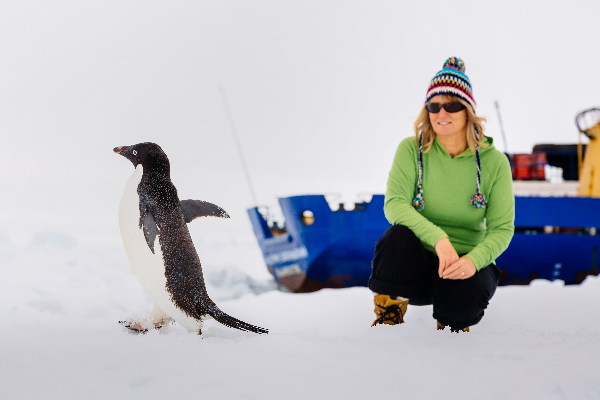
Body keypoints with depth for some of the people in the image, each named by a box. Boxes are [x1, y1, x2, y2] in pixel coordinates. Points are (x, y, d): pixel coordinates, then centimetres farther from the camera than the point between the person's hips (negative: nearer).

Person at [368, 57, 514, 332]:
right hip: (417, 260, 0)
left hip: (465, 260, 0)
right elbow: (394, 204, -18)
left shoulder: (494, 162, -4)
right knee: (398, 235, -33)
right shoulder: (412, 150, -5)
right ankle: (388, 315, -11)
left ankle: (454, 322, 5)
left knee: (470, 289, -34)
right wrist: (438, 238, -36)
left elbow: (502, 228, -8)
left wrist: (473, 260, -30)